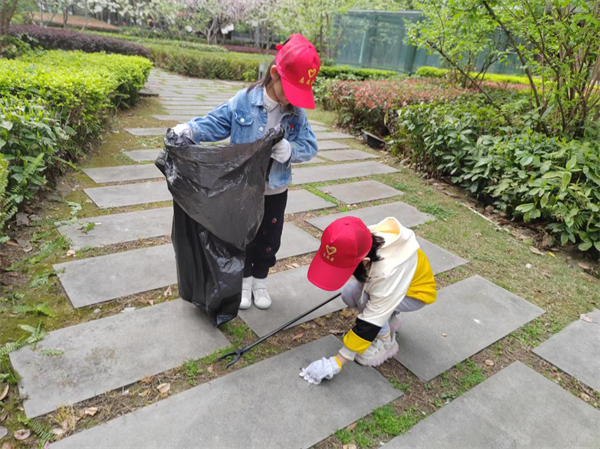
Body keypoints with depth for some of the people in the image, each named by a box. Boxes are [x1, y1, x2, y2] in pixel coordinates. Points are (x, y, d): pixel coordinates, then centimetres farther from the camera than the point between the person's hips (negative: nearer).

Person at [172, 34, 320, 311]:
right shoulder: (244, 101, -14)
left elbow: (309, 147, -10)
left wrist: (290, 150, -29)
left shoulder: (296, 113, -8)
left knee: (269, 240, 16)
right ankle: (245, 281, 37)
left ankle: (260, 281, 38)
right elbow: (216, 123, -8)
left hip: (276, 191, 2)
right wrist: (190, 130, -22)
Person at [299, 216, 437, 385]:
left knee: (365, 299, -29)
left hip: (417, 291, -6)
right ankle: (389, 318, 10)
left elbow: (370, 324, -36)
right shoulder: (361, 241, -26)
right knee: (349, 294, -14)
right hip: (391, 281, 7)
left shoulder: (387, 272, -43)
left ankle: (385, 341, -4)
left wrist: (337, 362, -31)